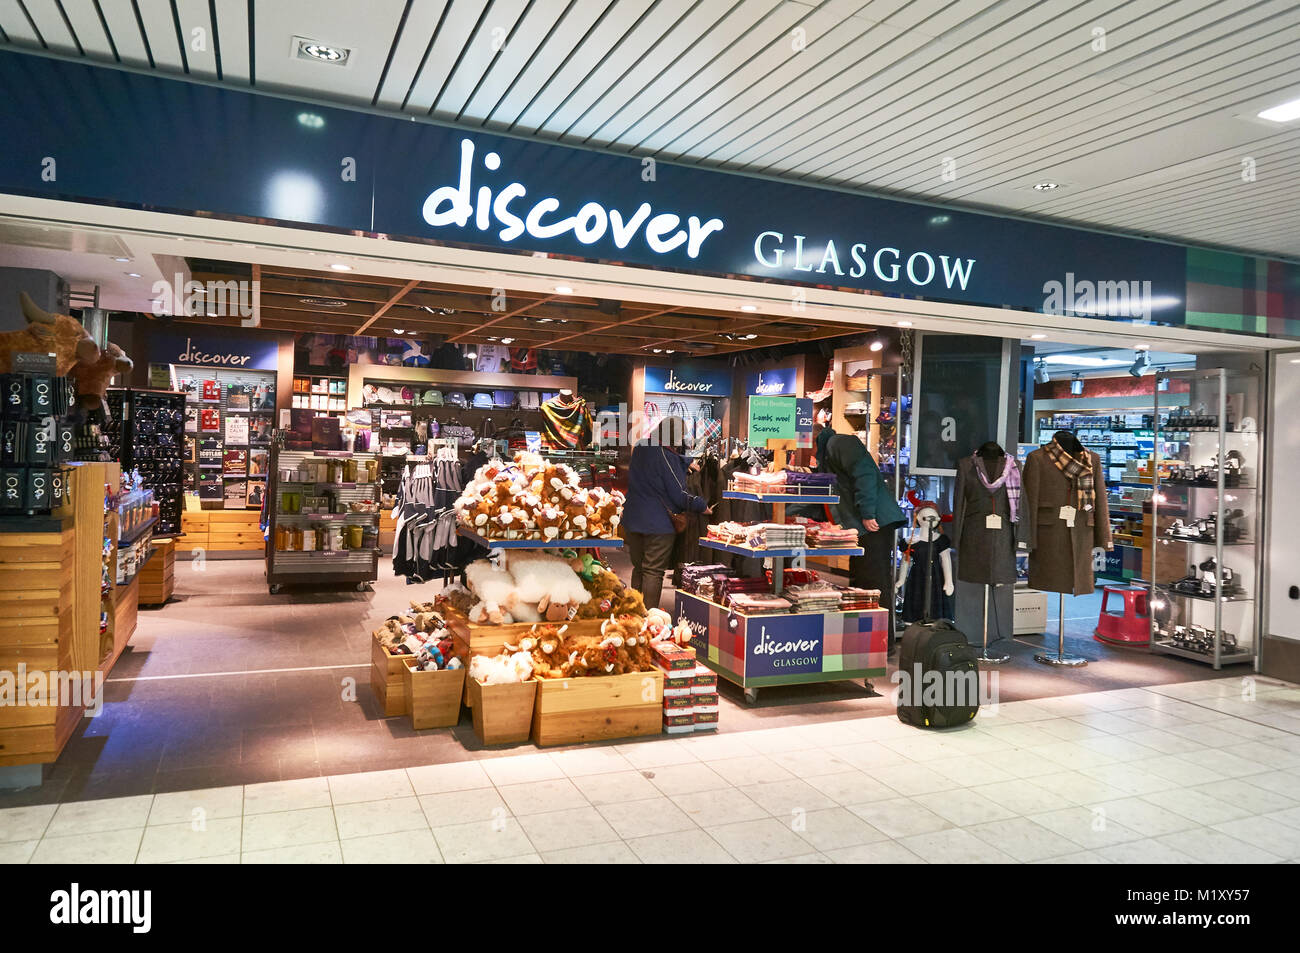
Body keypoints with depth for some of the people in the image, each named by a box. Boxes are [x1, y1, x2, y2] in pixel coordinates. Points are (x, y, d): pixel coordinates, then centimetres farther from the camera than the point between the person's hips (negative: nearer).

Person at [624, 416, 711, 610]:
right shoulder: (667, 457, -17)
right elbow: (679, 494, -16)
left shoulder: (639, 449, 6)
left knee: (638, 567, 17)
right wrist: (702, 505, -1)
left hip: (633, 520, 7)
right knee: (654, 571, 0)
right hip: (658, 523, -7)